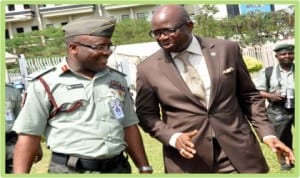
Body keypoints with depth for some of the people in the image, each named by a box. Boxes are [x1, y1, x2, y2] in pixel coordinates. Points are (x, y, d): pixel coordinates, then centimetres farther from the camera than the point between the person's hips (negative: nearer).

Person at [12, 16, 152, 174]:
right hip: (69, 170, -4)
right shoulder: (46, 83, -5)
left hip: (119, 168, 5)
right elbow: (29, 135, -5)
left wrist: (144, 167, 9)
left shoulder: (117, 79, 8)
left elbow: (129, 127, 11)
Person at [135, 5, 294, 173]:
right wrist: (173, 137, -12)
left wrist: (267, 133, -2)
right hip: (188, 159, -1)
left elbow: (249, 96, 6)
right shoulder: (148, 69, -3)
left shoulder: (227, 50, -1)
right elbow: (147, 114, 4)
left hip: (238, 150, 1)